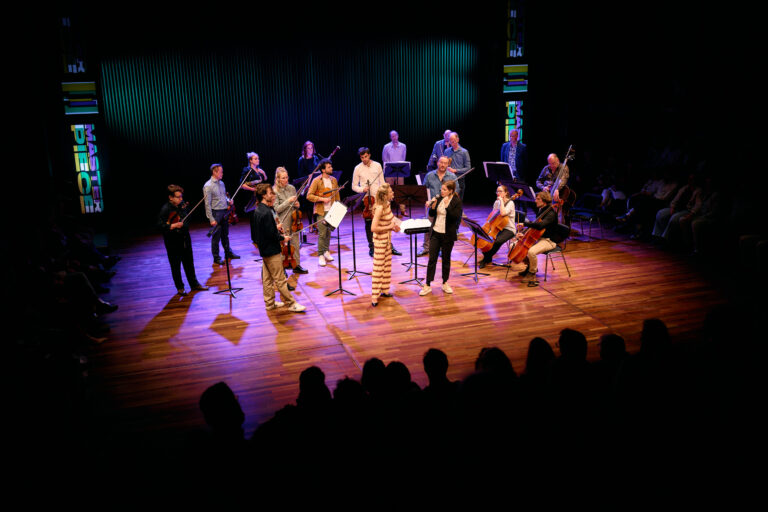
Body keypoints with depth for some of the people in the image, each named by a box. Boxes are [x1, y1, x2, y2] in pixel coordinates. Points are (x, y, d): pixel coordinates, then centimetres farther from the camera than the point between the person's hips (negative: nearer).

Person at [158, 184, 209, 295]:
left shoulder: (182, 206, 3)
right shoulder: (165, 209, -16)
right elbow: (160, 225, -21)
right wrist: (174, 225, -29)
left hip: (185, 239, 6)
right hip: (173, 242, -6)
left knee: (189, 263, 16)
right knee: (176, 265, 7)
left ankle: (194, 284, 29)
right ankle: (180, 287, 21)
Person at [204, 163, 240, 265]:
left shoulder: (221, 183, 9)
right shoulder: (208, 186, -13)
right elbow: (207, 204, -15)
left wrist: (228, 200, 0)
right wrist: (211, 219, -18)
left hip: (225, 212, 7)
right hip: (216, 213, -7)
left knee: (225, 234, 19)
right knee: (216, 236, 2)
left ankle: (228, 253, 32)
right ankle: (216, 257, 13)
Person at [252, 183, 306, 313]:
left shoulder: (258, 210, 8)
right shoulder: (266, 212, -23)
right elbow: (271, 234, -23)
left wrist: (276, 229, 9)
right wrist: (283, 238, -9)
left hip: (264, 249, 10)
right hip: (272, 250, -10)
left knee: (267, 278, 15)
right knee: (280, 279, -3)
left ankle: (269, 303, 25)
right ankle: (291, 303, 4)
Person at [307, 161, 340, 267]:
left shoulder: (334, 180, 9)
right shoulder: (316, 181, -8)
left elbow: (337, 195, 15)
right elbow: (309, 196, -11)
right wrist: (322, 199, -19)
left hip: (332, 211, 5)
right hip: (321, 211, -5)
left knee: (328, 232, 12)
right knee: (322, 234, -7)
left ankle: (326, 251, 28)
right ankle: (321, 256, -1)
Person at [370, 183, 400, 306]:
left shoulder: (387, 205, 4)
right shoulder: (379, 208, -23)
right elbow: (373, 228, -27)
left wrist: (393, 226, 2)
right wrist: (389, 227, -18)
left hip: (387, 239, 9)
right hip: (380, 241, -9)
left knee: (387, 265, 17)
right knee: (378, 268, -3)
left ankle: (385, 290, 31)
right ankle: (374, 296, 3)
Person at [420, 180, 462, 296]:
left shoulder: (457, 202, -9)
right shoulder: (439, 199, 3)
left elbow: (456, 217, -20)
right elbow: (431, 214, 7)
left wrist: (447, 206, -27)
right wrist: (433, 205, -11)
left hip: (448, 235, -3)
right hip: (435, 233, 3)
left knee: (446, 259, 9)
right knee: (432, 259, 2)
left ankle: (445, 283, 25)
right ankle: (428, 285, 6)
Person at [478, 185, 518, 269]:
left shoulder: (510, 203, -12)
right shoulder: (496, 202, 10)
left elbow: (503, 213, -31)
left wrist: (501, 200, -22)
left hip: (509, 229, -7)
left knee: (497, 241, -32)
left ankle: (487, 259, -9)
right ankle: (487, 257, 4)